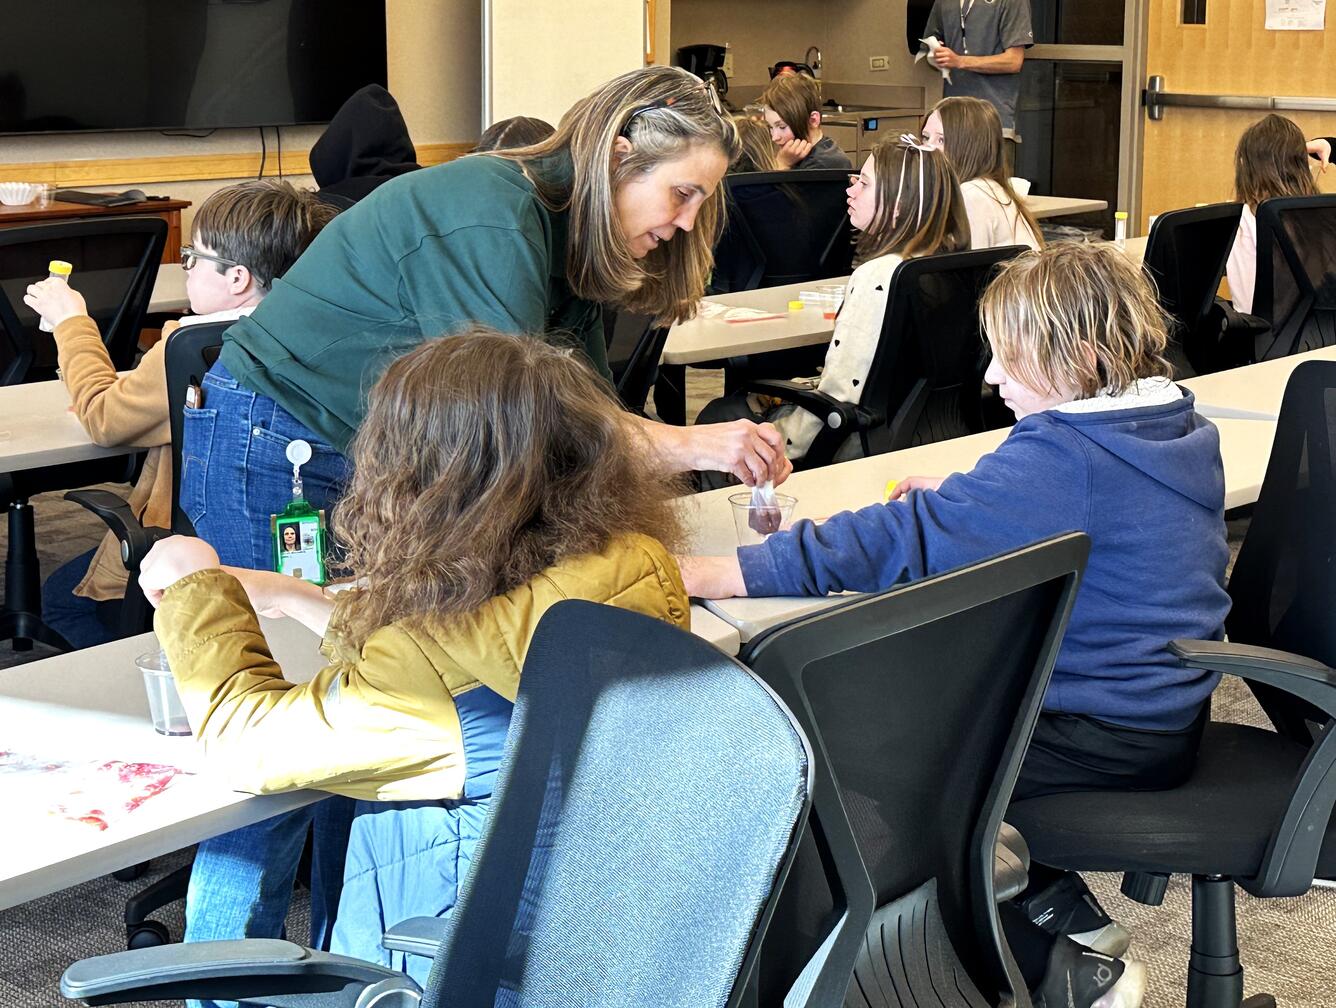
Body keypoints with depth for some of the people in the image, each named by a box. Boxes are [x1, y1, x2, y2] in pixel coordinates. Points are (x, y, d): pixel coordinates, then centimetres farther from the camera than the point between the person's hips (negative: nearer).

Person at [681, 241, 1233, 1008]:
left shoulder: (1061, 461, -25)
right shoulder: (1180, 427, 4)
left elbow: (904, 540, -32)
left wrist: (711, 573, -34)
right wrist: (962, 497, 6)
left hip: (1107, 734, -10)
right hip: (1165, 707, 10)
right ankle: (1059, 907, 23)